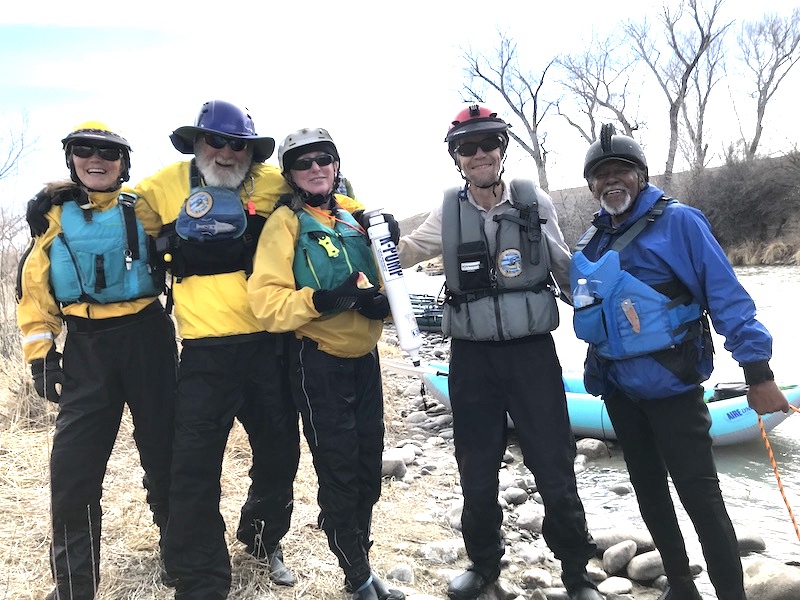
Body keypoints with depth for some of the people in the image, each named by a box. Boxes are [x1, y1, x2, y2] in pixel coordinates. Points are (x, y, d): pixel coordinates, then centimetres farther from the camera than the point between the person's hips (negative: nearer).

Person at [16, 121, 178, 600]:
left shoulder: (143, 209, 5)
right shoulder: (53, 213, 7)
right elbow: (35, 287, 8)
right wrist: (40, 349, 2)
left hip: (147, 339, 0)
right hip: (86, 347, 1)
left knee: (164, 451, 10)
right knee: (73, 468, -1)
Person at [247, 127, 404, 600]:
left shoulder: (354, 217, 11)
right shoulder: (285, 223, -6)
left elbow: (380, 283, 16)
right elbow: (268, 302, -15)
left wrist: (381, 302, -7)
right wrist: (322, 300, -30)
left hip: (365, 359, 6)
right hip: (319, 365, -5)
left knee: (369, 471, 15)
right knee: (339, 475, 4)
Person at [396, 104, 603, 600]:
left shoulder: (535, 203, 0)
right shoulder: (449, 213, 2)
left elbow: (567, 270, 10)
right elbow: (405, 254, 13)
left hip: (533, 352, -1)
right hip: (472, 358, 2)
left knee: (554, 468, 5)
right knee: (477, 471, 13)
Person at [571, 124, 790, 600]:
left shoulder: (677, 221, -10)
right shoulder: (593, 240, 7)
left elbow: (726, 293, -14)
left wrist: (757, 370, -19)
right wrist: (596, 373, 16)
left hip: (670, 383, -6)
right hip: (619, 386, 7)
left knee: (699, 493, -2)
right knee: (648, 488, 16)